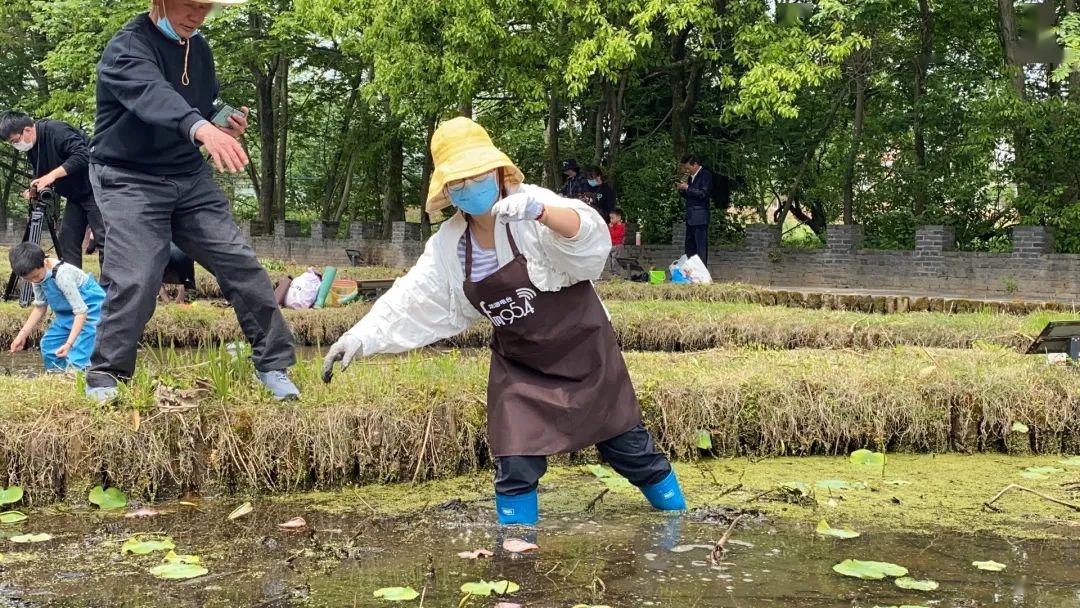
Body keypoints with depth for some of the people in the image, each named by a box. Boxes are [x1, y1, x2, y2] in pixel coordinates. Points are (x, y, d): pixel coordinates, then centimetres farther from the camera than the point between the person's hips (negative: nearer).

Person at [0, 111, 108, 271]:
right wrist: (33, 190, -10)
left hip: (93, 190, -9)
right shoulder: (32, 149, 6)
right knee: (67, 241, 5)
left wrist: (52, 175, -32)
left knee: (103, 242, -10)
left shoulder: (56, 130, -20)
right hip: (75, 196, 9)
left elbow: (83, 155, -30)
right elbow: (40, 175, 12)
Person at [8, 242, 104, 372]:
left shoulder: (62, 275, -32)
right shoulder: (37, 273, -7)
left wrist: (69, 343, -35)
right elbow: (40, 306, 6)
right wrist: (22, 334, -1)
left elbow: (81, 311, -30)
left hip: (90, 309, -9)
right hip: (68, 312, 9)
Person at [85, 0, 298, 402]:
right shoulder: (126, 48, -15)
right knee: (136, 279, -17)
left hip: (189, 176, 6)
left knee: (239, 262, -3)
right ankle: (105, 378, 1)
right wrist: (201, 128, -58)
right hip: (130, 180, -6)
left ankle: (273, 365, 5)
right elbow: (155, 95, -38)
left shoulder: (198, 48, 9)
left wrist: (225, 130, -1)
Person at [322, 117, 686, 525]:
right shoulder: (449, 246, -3)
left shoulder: (529, 208, -18)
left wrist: (539, 211, -53)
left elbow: (588, 233, -34)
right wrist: (360, 338, -7)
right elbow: (410, 303, 2)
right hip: (519, 369, 3)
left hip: (584, 353, -3)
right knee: (515, 470, -5)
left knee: (632, 452, 8)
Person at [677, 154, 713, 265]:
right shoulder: (691, 177, 18)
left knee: (701, 246, -8)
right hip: (690, 218, 9)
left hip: (700, 218, -9)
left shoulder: (706, 175, -6)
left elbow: (703, 194, -17)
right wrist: (682, 190, 4)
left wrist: (687, 188, -14)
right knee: (688, 247, 10)